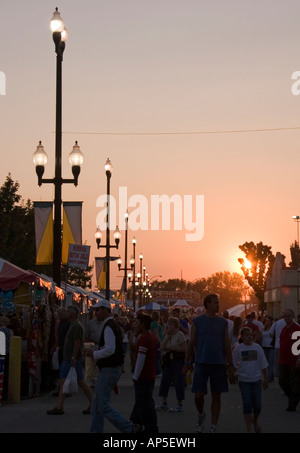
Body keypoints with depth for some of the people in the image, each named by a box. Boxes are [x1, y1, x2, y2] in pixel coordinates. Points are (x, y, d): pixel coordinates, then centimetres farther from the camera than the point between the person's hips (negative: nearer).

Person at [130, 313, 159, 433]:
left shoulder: (143, 339, -18)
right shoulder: (152, 337, 13)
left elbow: (141, 359, -21)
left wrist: (135, 376, -16)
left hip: (143, 377, -10)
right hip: (150, 375, 10)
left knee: (144, 402, -4)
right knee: (141, 401, 19)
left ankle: (151, 428, 0)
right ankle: (136, 423, 28)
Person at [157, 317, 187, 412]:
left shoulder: (180, 335, -9)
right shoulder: (167, 335, 12)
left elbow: (184, 348, -15)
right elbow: (162, 346, 2)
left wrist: (172, 348, -16)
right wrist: (167, 336, -6)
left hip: (178, 360, -7)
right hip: (168, 361, 7)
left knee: (178, 381, -3)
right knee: (165, 380, 6)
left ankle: (180, 405, 4)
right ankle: (164, 403, 15)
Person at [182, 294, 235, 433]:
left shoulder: (223, 322, 8)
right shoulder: (197, 321, 2)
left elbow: (227, 345, 9)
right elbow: (191, 343, 5)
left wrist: (230, 366, 5)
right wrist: (187, 362, 1)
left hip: (219, 364, 2)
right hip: (202, 363, -2)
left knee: (216, 396, 4)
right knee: (198, 395, -6)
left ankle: (213, 427, 12)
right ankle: (201, 415, 24)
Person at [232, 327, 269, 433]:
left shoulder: (257, 347, 2)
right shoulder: (238, 348, -3)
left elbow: (263, 365, 9)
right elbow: (234, 365, 3)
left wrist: (266, 379, 11)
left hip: (256, 379, 2)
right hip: (243, 380, -2)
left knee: (257, 405, 2)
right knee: (247, 404, -4)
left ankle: (255, 422, 31)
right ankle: (249, 429, 2)